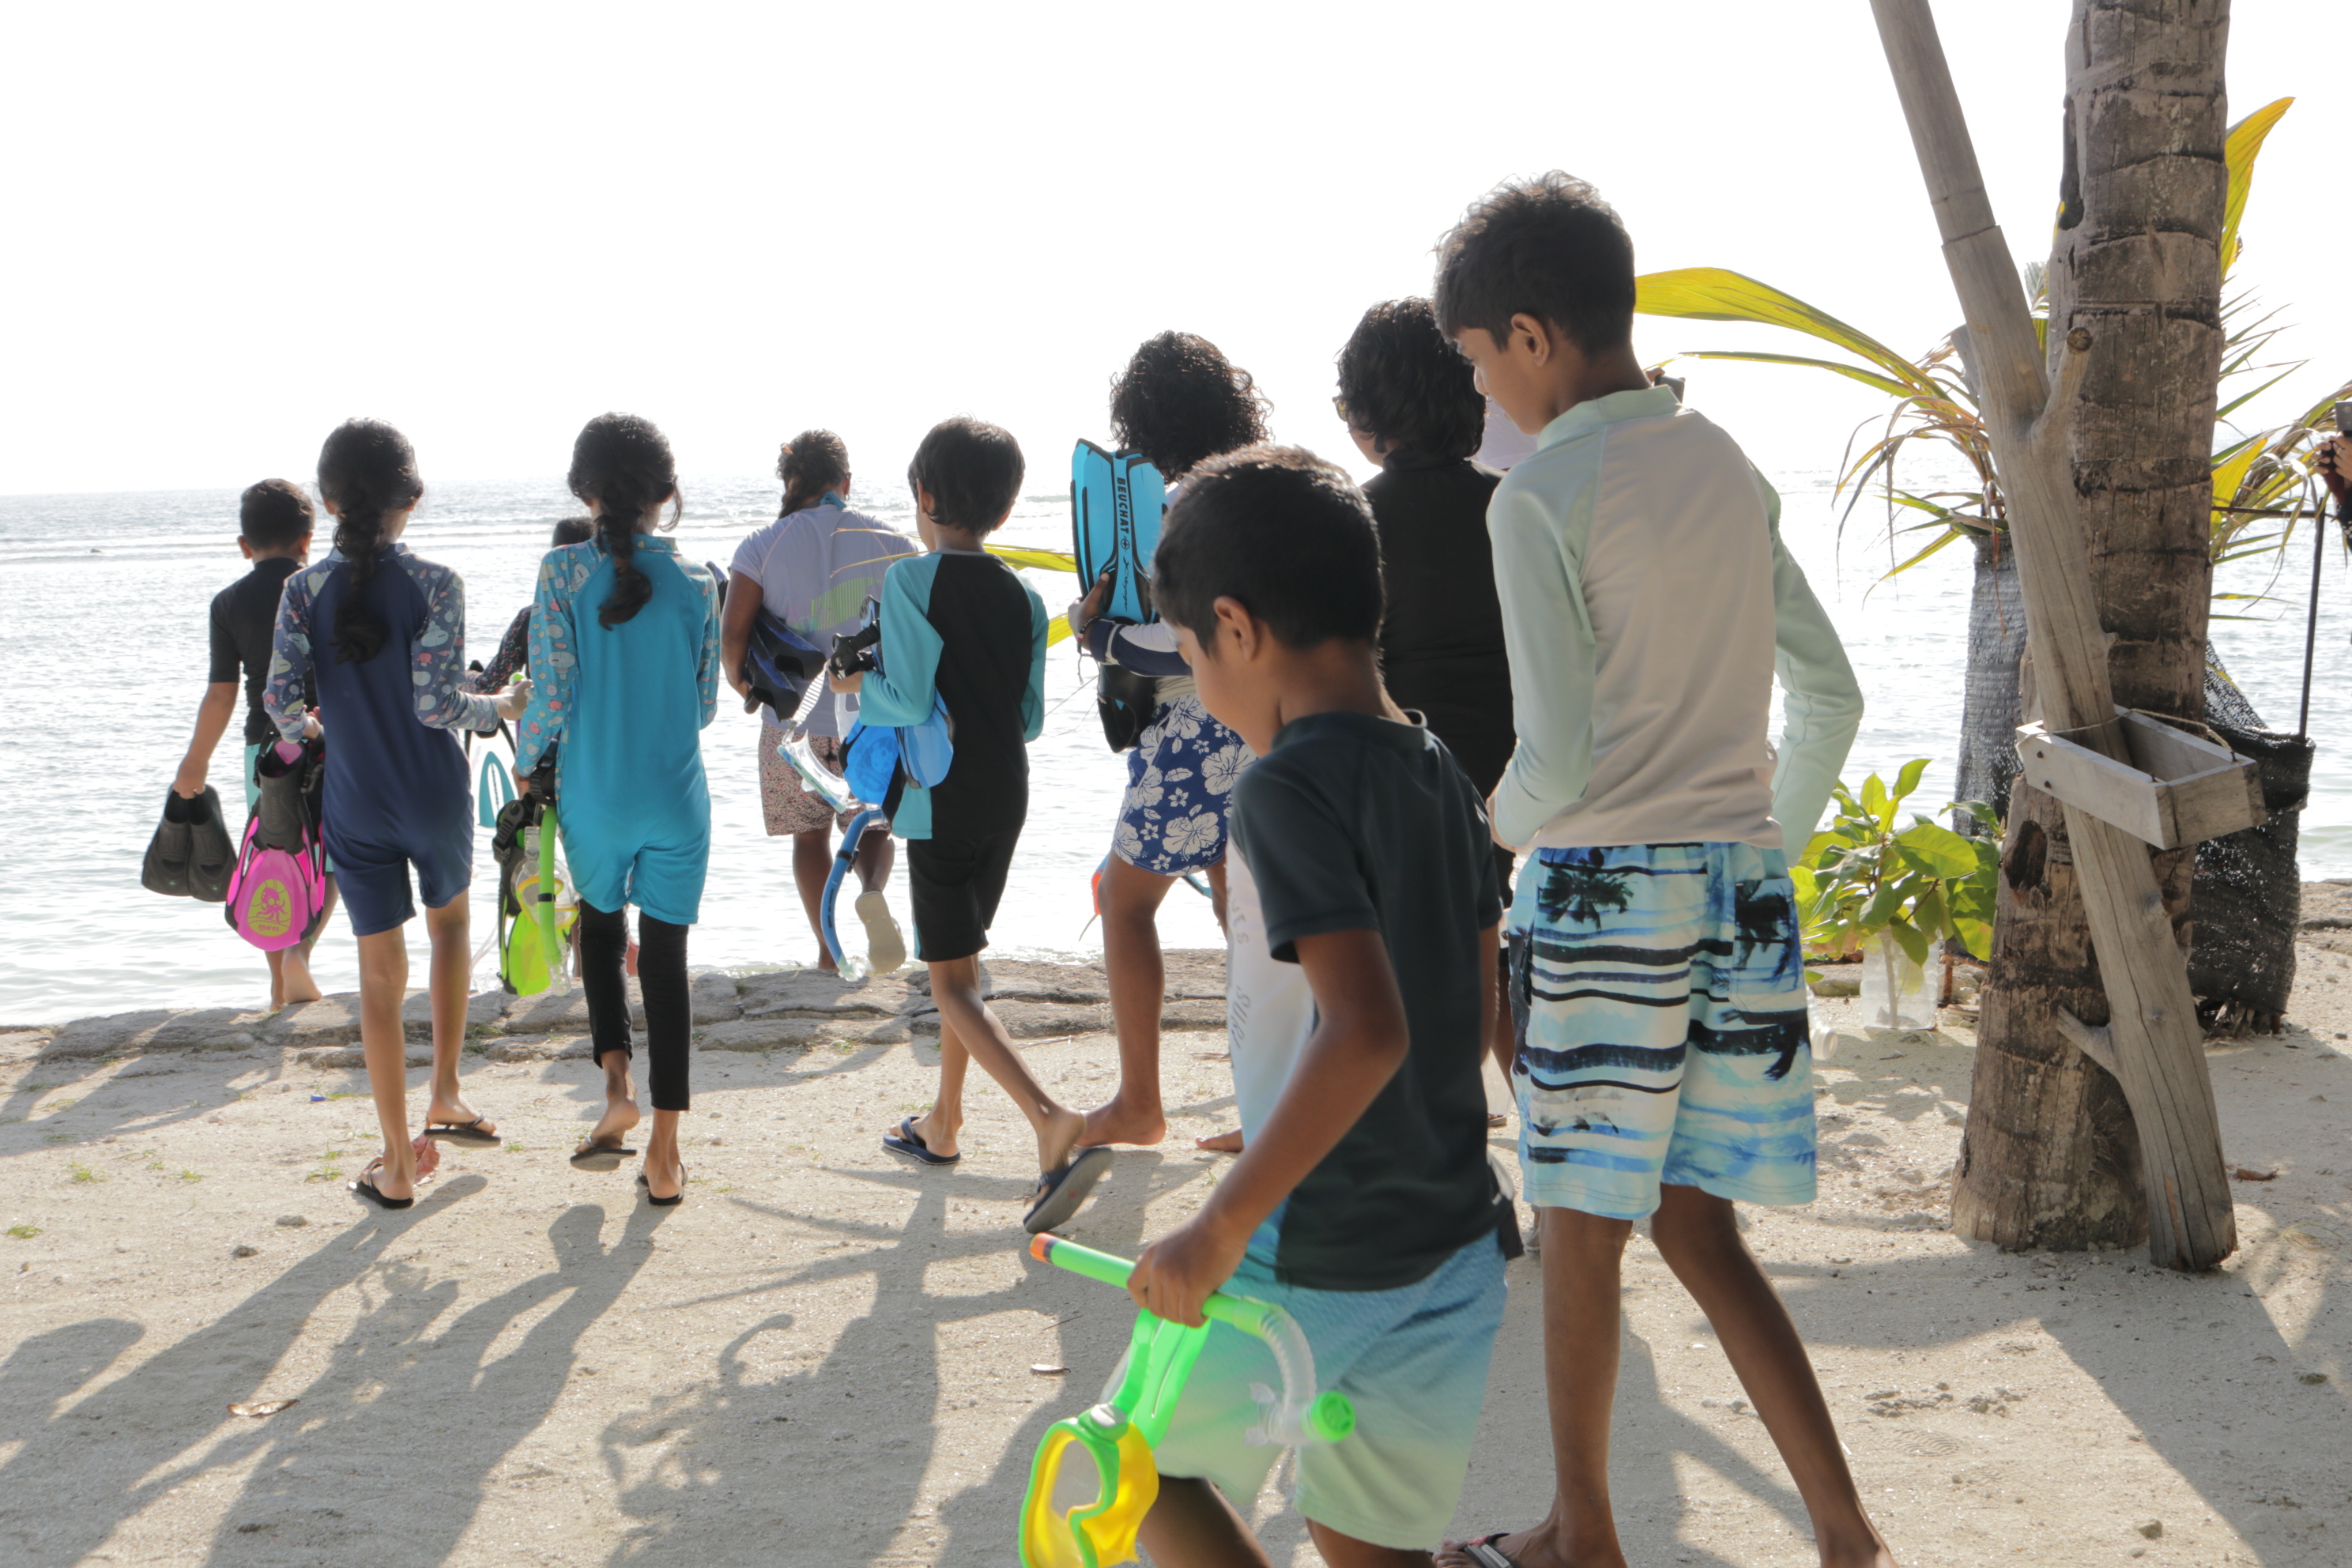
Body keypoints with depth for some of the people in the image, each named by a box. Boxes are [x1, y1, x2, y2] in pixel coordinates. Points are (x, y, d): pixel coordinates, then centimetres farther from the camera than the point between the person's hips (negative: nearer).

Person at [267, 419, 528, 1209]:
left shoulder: (305, 590, -8)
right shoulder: (435, 584, -14)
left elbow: (282, 700, -9)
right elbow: (437, 704, -18)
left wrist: (302, 729, 14)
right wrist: (501, 706, 1)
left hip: (355, 803, 1)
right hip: (435, 798, -1)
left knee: (380, 974, 8)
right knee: (450, 922, 28)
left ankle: (399, 1164, 11)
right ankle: (446, 1093, 28)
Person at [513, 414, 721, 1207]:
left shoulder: (564, 572, -10)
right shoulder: (695, 582, -3)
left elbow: (553, 695, -11)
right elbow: (705, 704, 4)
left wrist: (524, 760, 7)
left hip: (595, 797, -1)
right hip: (676, 799, 1)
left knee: (602, 927, 26)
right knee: (665, 958, 7)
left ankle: (617, 1078, 6)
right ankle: (663, 1155, 7)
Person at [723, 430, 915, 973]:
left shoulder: (763, 545, -4)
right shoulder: (888, 543, -1)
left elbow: (733, 632, -10)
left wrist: (740, 682, 9)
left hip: (794, 718, 0)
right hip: (871, 716, 0)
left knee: (810, 832, 16)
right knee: (872, 825, 16)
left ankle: (828, 951, 12)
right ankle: (872, 890, -15)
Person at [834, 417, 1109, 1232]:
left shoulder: (909, 580, -13)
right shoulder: (1022, 596, 5)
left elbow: (910, 702, -21)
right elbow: (1032, 719, 7)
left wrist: (862, 690, -3)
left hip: (940, 799, -7)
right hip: (1005, 796, 7)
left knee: (951, 981, -3)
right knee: (961, 959, 21)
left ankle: (1053, 1121, -20)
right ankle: (943, 1123, 32)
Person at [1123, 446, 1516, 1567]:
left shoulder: (1288, 786, -18)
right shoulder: (1442, 775, 7)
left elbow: (1366, 1029, -29)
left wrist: (1220, 1228, -25)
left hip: (1317, 1257, -7)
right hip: (1457, 1244, 7)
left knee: (1151, 1467, 15)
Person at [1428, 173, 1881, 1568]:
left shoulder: (1542, 495, -12)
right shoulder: (1730, 470, 10)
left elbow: (1560, 756, -17)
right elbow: (1832, 698, 13)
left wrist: (1497, 827, 3)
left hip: (1604, 889, -7)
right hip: (1743, 884, 7)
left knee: (1583, 1231, 8)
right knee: (1697, 1225, 14)